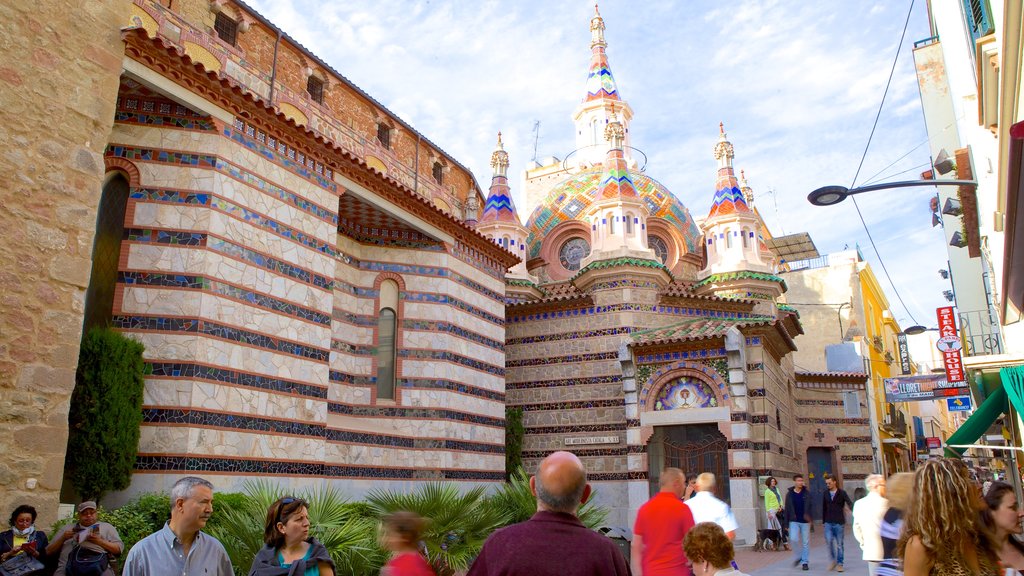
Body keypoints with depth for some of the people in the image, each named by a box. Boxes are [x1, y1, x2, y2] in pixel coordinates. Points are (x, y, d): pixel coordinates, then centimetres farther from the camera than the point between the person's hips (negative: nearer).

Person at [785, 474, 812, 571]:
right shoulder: (789, 494, 3)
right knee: (794, 539, -14)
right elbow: (787, 509, 6)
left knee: (806, 542, 4)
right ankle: (799, 556, 11)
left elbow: (810, 507, -5)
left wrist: (809, 516, -23)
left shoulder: (806, 493, 2)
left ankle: (804, 562, 16)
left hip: (805, 521, 0)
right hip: (794, 521, 0)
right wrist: (786, 522, 5)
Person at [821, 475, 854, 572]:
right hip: (828, 523, 2)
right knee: (829, 541, -8)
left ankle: (840, 563, 16)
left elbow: (850, 504, -15)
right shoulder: (825, 494, 6)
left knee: (839, 544, 4)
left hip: (839, 522, -2)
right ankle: (833, 560, 12)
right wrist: (823, 521, 12)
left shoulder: (842, 493, -4)